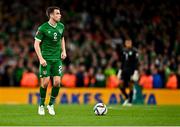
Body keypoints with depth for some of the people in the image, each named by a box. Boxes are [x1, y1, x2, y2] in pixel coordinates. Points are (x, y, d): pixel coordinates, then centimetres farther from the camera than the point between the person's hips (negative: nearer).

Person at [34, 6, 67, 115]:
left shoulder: (61, 26, 5)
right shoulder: (43, 28, -11)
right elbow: (36, 44, -8)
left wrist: (63, 51, 9)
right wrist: (41, 58, -16)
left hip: (57, 58, 4)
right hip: (46, 59, -4)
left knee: (57, 82, -7)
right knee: (45, 82, -8)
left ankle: (51, 105, 11)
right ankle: (41, 105, 12)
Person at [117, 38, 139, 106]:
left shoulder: (134, 51, -7)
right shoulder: (123, 50, 11)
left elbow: (136, 62, -9)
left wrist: (136, 71, -15)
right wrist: (120, 70, 16)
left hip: (131, 70, -5)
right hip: (124, 70, 5)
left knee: (130, 85, -2)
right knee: (121, 85, -3)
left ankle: (130, 101, 6)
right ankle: (127, 97, 17)